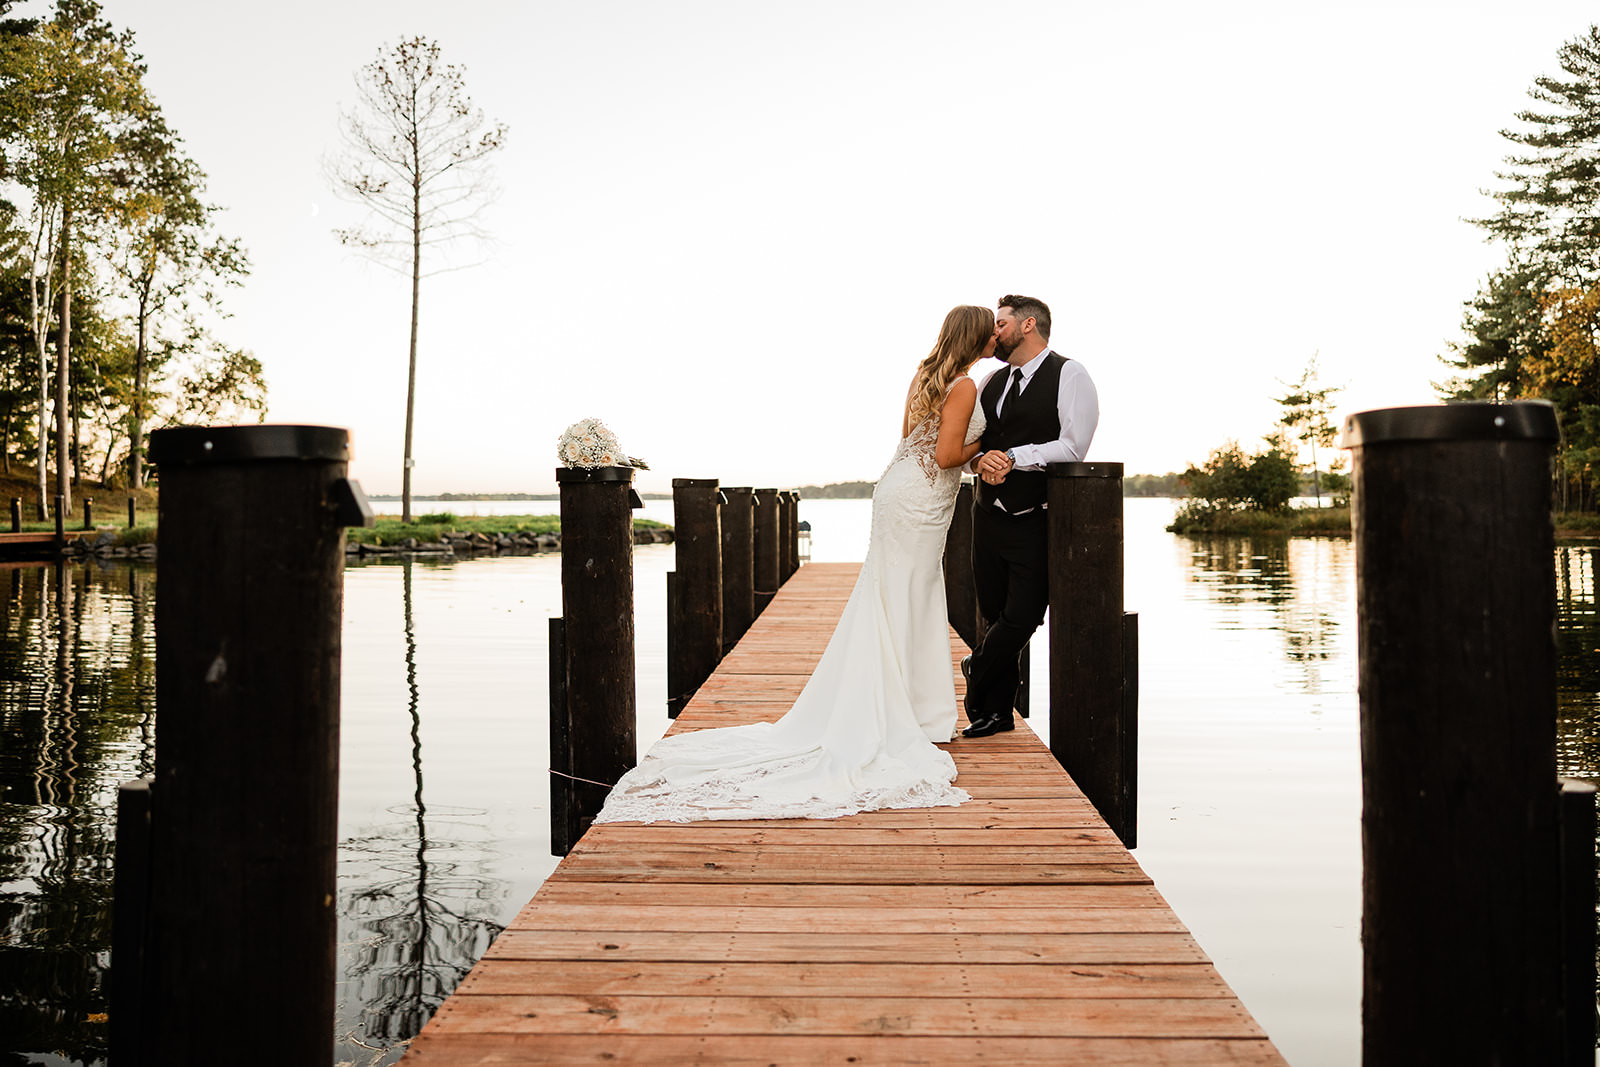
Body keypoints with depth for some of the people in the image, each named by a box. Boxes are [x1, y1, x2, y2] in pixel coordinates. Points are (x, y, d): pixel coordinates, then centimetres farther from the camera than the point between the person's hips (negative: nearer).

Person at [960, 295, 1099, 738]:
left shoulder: (1069, 376, -6)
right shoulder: (990, 382, 12)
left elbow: (1072, 447, -16)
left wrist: (1011, 458, -17)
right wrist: (981, 460, -13)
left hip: (1036, 523, -5)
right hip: (989, 516, 6)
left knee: (1022, 618, -3)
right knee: (994, 614, 11)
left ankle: (977, 669, 25)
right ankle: (995, 711, 25)